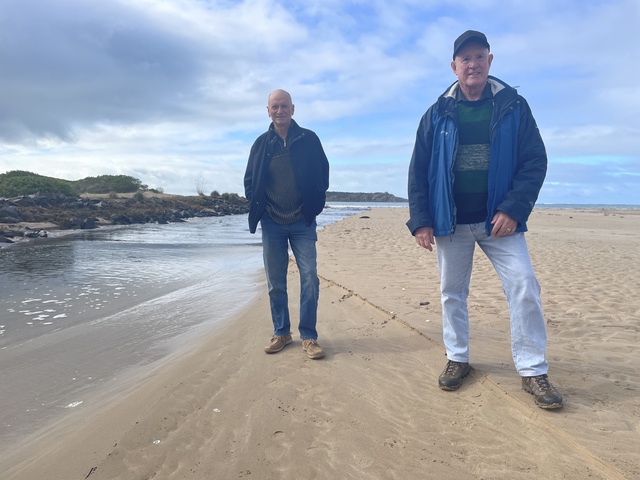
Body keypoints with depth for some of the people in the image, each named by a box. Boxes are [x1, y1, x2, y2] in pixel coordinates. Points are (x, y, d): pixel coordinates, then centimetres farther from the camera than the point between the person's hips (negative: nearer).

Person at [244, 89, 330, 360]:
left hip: (303, 222, -2)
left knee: (309, 278, -7)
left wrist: (315, 204, -1)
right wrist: (257, 206, 2)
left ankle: (308, 337, 5)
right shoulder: (261, 143, 6)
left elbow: (323, 174, 6)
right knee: (275, 283, 7)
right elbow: (249, 180, 13)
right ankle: (281, 333, 22)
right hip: (272, 223, 2)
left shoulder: (309, 140, 1)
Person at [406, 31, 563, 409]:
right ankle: (458, 359, 26)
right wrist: (421, 220, -4)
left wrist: (513, 209, -15)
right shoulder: (438, 114, 3)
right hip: (450, 221, 1)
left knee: (524, 287, -8)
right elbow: (419, 170, 3)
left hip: (500, 218, -1)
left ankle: (534, 371, 5)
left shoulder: (513, 106, 1)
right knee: (452, 292, 9)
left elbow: (535, 161, -3)